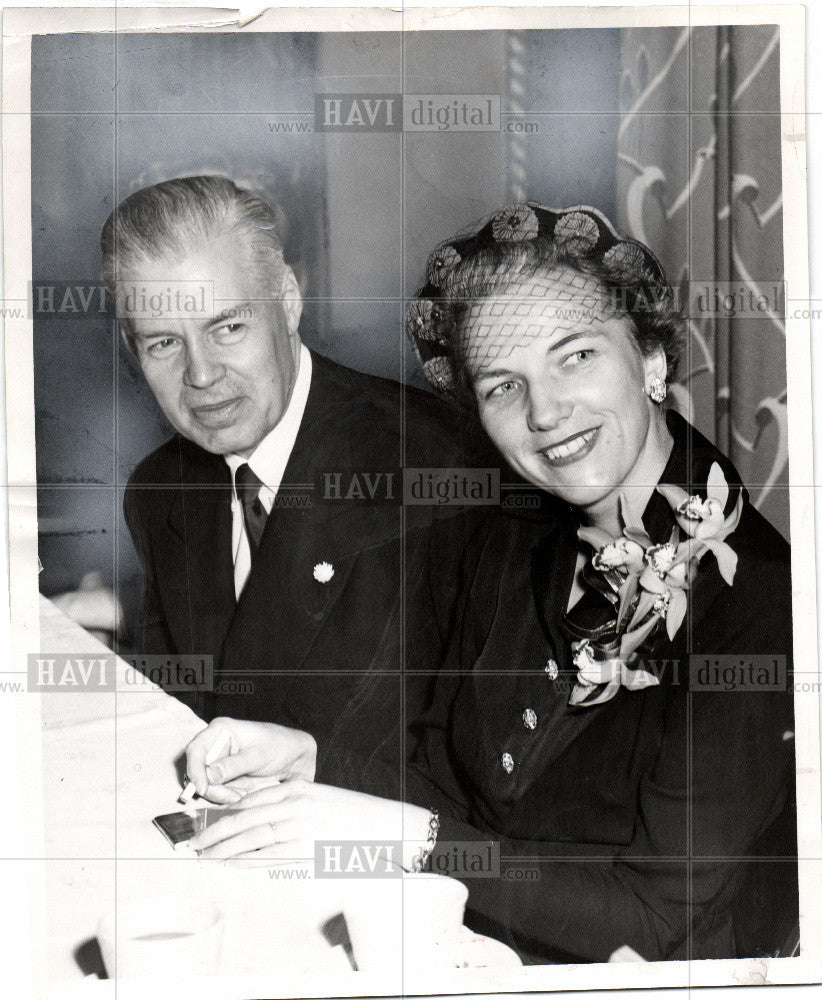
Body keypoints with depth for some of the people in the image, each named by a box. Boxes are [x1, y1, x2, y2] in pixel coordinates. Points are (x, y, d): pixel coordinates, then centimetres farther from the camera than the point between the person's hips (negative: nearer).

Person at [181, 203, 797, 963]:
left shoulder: (759, 591, -21)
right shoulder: (508, 545, 0)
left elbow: (661, 917, -20)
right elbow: (449, 780, 8)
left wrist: (405, 836, -24)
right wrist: (307, 759, -9)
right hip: (467, 946, 5)